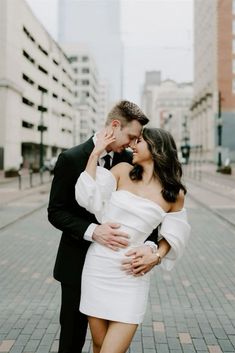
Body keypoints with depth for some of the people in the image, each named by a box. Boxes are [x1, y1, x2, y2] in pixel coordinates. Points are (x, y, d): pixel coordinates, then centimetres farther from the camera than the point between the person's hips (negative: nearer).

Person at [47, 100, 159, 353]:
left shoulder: (129, 161, -1)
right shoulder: (71, 159, -11)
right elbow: (56, 212, -11)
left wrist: (149, 246, -24)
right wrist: (92, 231, -28)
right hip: (78, 263, -3)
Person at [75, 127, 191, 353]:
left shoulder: (175, 194, 2)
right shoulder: (123, 171, 2)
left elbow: (173, 235, 11)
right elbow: (87, 197, -8)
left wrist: (156, 257, -6)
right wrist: (96, 153, -7)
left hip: (131, 274, -1)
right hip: (98, 267, 1)